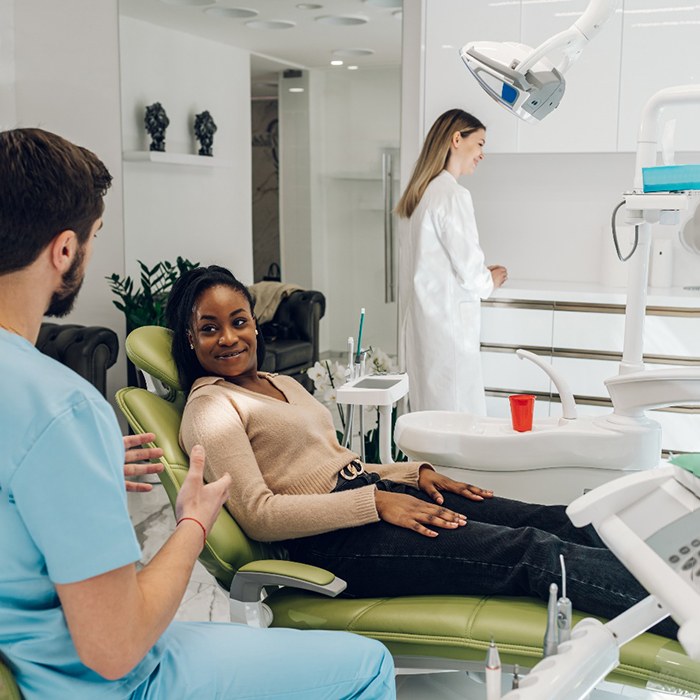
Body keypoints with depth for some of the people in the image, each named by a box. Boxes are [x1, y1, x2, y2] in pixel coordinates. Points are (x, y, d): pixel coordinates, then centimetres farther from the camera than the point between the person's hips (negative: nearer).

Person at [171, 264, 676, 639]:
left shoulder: (284, 385, 20)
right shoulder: (210, 408, -5)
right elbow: (258, 514, -14)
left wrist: (414, 473, 7)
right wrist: (375, 503, -18)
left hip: (375, 492, 8)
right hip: (332, 541, -8)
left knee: (557, 521, -6)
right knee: (533, 552, -22)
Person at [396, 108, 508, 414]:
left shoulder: (420, 194, 13)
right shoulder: (453, 195, -14)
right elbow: (468, 269, -14)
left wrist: (481, 274, 14)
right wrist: (490, 281, 6)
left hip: (419, 319, 9)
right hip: (448, 323, -9)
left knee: (428, 412, 13)